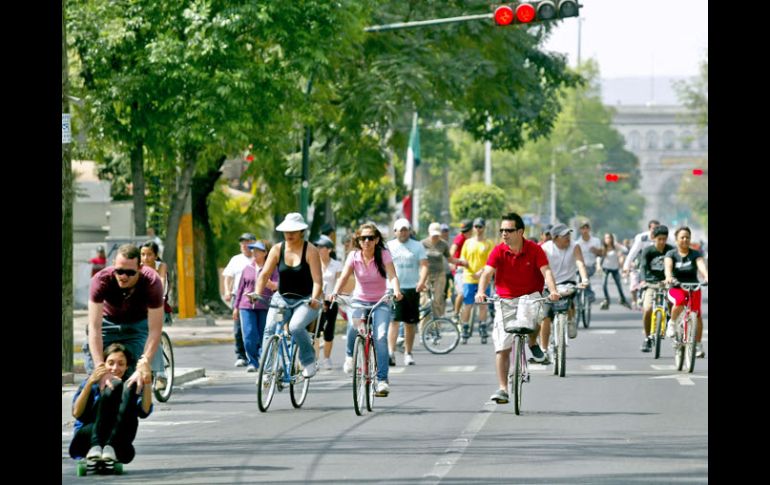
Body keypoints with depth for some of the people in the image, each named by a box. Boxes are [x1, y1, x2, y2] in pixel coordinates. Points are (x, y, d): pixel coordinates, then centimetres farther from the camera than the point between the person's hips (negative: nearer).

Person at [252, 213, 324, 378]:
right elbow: (264, 274, -3)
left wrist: (314, 299, -32)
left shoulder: (310, 250, -9)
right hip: (282, 299, 4)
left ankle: (309, 363, -10)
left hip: (306, 300, -4)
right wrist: (257, 294, -19)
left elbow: (317, 280, -16)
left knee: (296, 327, -30)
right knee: (269, 329, -19)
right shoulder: (277, 249, 1)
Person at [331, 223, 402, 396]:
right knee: (353, 326, -31)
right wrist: (335, 292, -34)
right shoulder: (354, 256, -4)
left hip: (380, 302, -1)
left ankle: (382, 380, -17)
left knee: (380, 337, -22)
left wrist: (396, 291, -41)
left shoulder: (384, 255, -9)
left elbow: (392, 276, -20)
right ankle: (350, 355, 1)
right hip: (359, 300, 1)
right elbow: (344, 276, -14)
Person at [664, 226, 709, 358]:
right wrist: (669, 277, -42)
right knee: (680, 301, -35)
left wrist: (706, 277, -39)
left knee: (697, 314, -15)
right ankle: (672, 324, -8)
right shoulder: (671, 254, -1)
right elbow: (668, 266, -19)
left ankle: (698, 345, -3)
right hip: (676, 288, -1)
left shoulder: (695, 254, 0)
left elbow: (702, 266, -18)